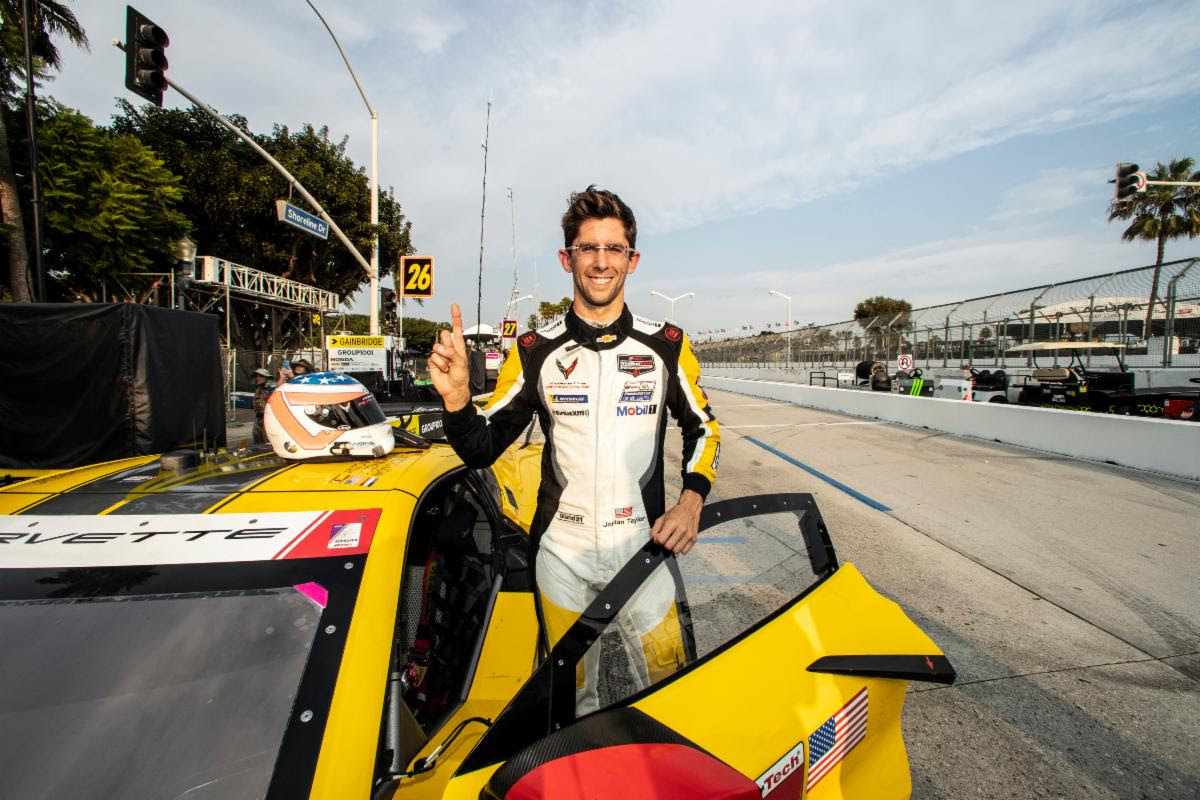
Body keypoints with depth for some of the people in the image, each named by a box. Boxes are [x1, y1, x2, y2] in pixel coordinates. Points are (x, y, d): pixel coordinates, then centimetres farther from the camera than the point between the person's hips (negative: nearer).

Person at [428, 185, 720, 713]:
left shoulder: (666, 345, -3)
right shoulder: (535, 351, -3)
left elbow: (703, 428, 8)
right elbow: (482, 451, -1)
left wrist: (691, 501, -8)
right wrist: (456, 397, -21)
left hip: (645, 547, 0)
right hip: (561, 552, 1)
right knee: (570, 699, 19)